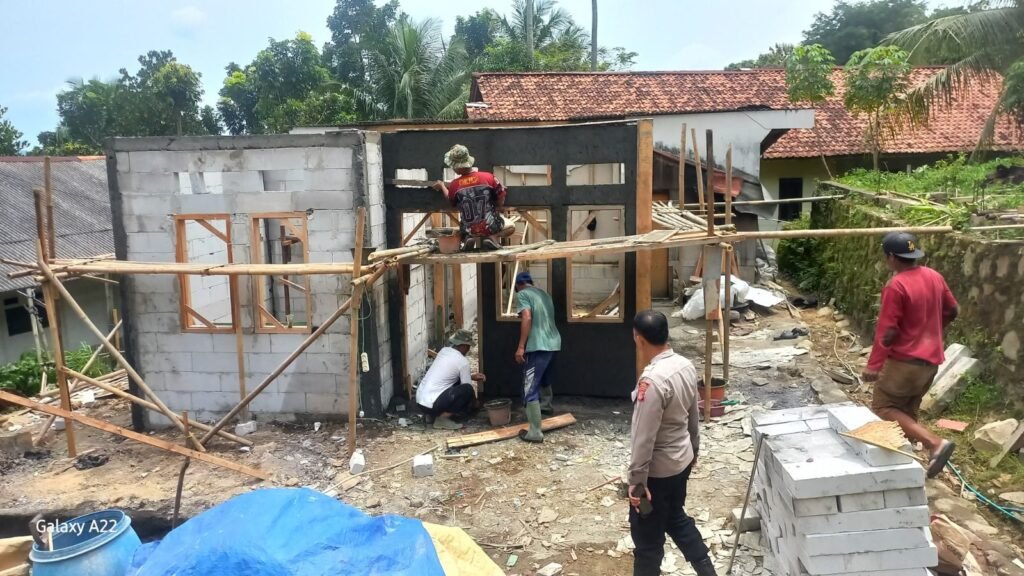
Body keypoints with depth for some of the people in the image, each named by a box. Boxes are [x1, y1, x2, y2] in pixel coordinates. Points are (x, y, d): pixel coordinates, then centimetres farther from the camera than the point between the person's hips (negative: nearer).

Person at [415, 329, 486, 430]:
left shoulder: (444, 351, 12)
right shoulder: (463, 361, -10)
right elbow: (467, 386, 1)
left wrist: (472, 376, 27)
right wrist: (474, 399, 22)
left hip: (419, 400, 9)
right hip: (431, 404, -9)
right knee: (468, 389, -11)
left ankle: (433, 414, 17)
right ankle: (443, 416, -8)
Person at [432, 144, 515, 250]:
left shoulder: (454, 185, -11)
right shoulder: (488, 177, -13)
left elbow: (450, 201, 12)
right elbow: (501, 201, -3)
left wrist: (442, 186, 28)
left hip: (469, 230, 2)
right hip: (490, 227, -2)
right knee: (511, 226, 28)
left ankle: (468, 238, 3)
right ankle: (492, 237, -2)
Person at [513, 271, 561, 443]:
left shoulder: (522, 294, -3)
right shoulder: (544, 293, 20)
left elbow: (527, 318, -17)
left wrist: (520, 347, -17)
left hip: (538, 346, -8)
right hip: (554, 343, 8)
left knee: (530, 390, -5)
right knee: (544, 376, 33)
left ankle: (535, 432, -9)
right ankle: (546, 405, 56)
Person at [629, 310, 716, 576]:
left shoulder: (652, 381, -30)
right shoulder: (686, 366, -3)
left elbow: (644, 439, -26)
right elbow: (693, 416, 11)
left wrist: (637, 482, -18)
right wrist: (694, 449, 24)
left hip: (658, 470, -8)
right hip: (681, 460, 9)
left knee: (647, 536, 11)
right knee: (676, 518, 29)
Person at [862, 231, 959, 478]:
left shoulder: (896, 286, -20)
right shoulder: (935, 277, 4)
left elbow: (887, 332, -20)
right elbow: (952, 311, 16)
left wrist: (873, 365, -13)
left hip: (905, 361, -8)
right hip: (931, 359, 8)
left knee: (883, 408, 1)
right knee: (906, 410, 18)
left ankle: (935, 443, -12)